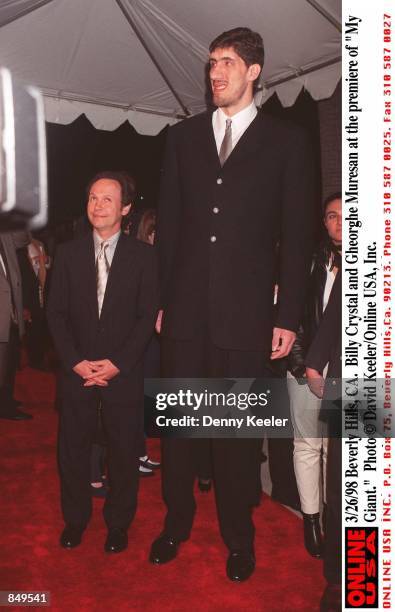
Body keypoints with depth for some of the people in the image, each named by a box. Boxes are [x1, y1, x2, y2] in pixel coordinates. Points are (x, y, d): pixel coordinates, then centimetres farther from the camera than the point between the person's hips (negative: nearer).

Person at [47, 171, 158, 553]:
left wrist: (117, 363, -12)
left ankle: (118, 525, 28)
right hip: (77, 371, 2)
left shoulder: (142, 255, -1)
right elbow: (56, 313, 3)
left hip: (123, 373, -1)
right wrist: (75, 362, -8)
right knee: (72, 449, 10)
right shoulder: (68, 253, 5)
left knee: (124, 451, 8)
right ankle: (74, 520, 32)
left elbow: (148, 315, -4)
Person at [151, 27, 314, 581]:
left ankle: (238, 536, 28)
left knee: (239, 429, 8)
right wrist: (161, 299, 4)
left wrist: (289, 317, -5)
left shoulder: (286, 140, 4)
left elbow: (297, 235, 0)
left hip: (246, 313, -2)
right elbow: (167, 223, 10)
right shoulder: (183, 136, 11)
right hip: (186, 309, 3)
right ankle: (177, 523, 31)